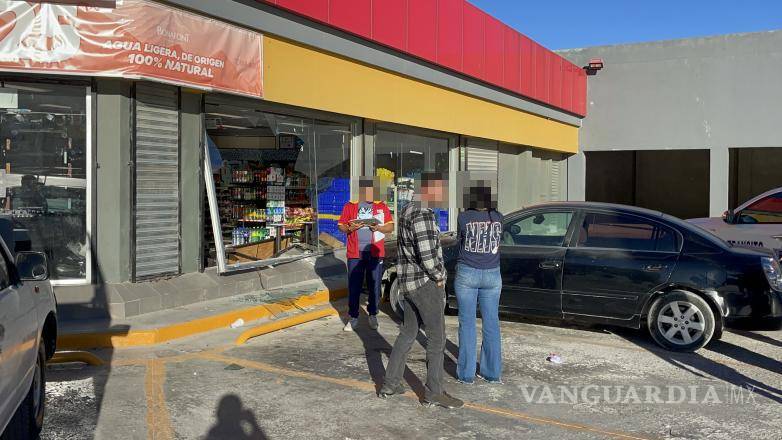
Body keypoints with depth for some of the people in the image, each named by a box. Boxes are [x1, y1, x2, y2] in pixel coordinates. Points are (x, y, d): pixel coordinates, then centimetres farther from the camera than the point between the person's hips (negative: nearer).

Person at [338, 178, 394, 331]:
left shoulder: (382, 207, 7)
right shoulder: (349, 206, 7)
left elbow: (390, 226, 6)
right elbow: (340, 226, 7)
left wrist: (378, 227, -13)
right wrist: (350, 228, -14)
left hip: (375, 253, 0)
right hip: (355, 253, 0)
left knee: (374, 286, 6)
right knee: (354, 286, 2)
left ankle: (373, 315, 21)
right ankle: (353, 317, 13)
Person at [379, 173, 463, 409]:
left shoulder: (408, 210, 12)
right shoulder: (423, 215, -19)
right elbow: (427, 254, -25)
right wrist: (440, 276, -8)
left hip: (408, 282, 10)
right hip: (425, 283, -10)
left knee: (407, 333, 18)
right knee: (437, 337, 0)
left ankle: (390, 384, 23)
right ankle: (434, 393, 8)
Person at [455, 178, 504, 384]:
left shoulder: (464, 217, -11)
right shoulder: (498, 218, -4)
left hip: (467, 274, -2)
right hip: (492, 275, 2)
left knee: (467, 323, 6)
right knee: (491, 323, 11)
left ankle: (466, 373, 11)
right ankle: (492, 372, 18)